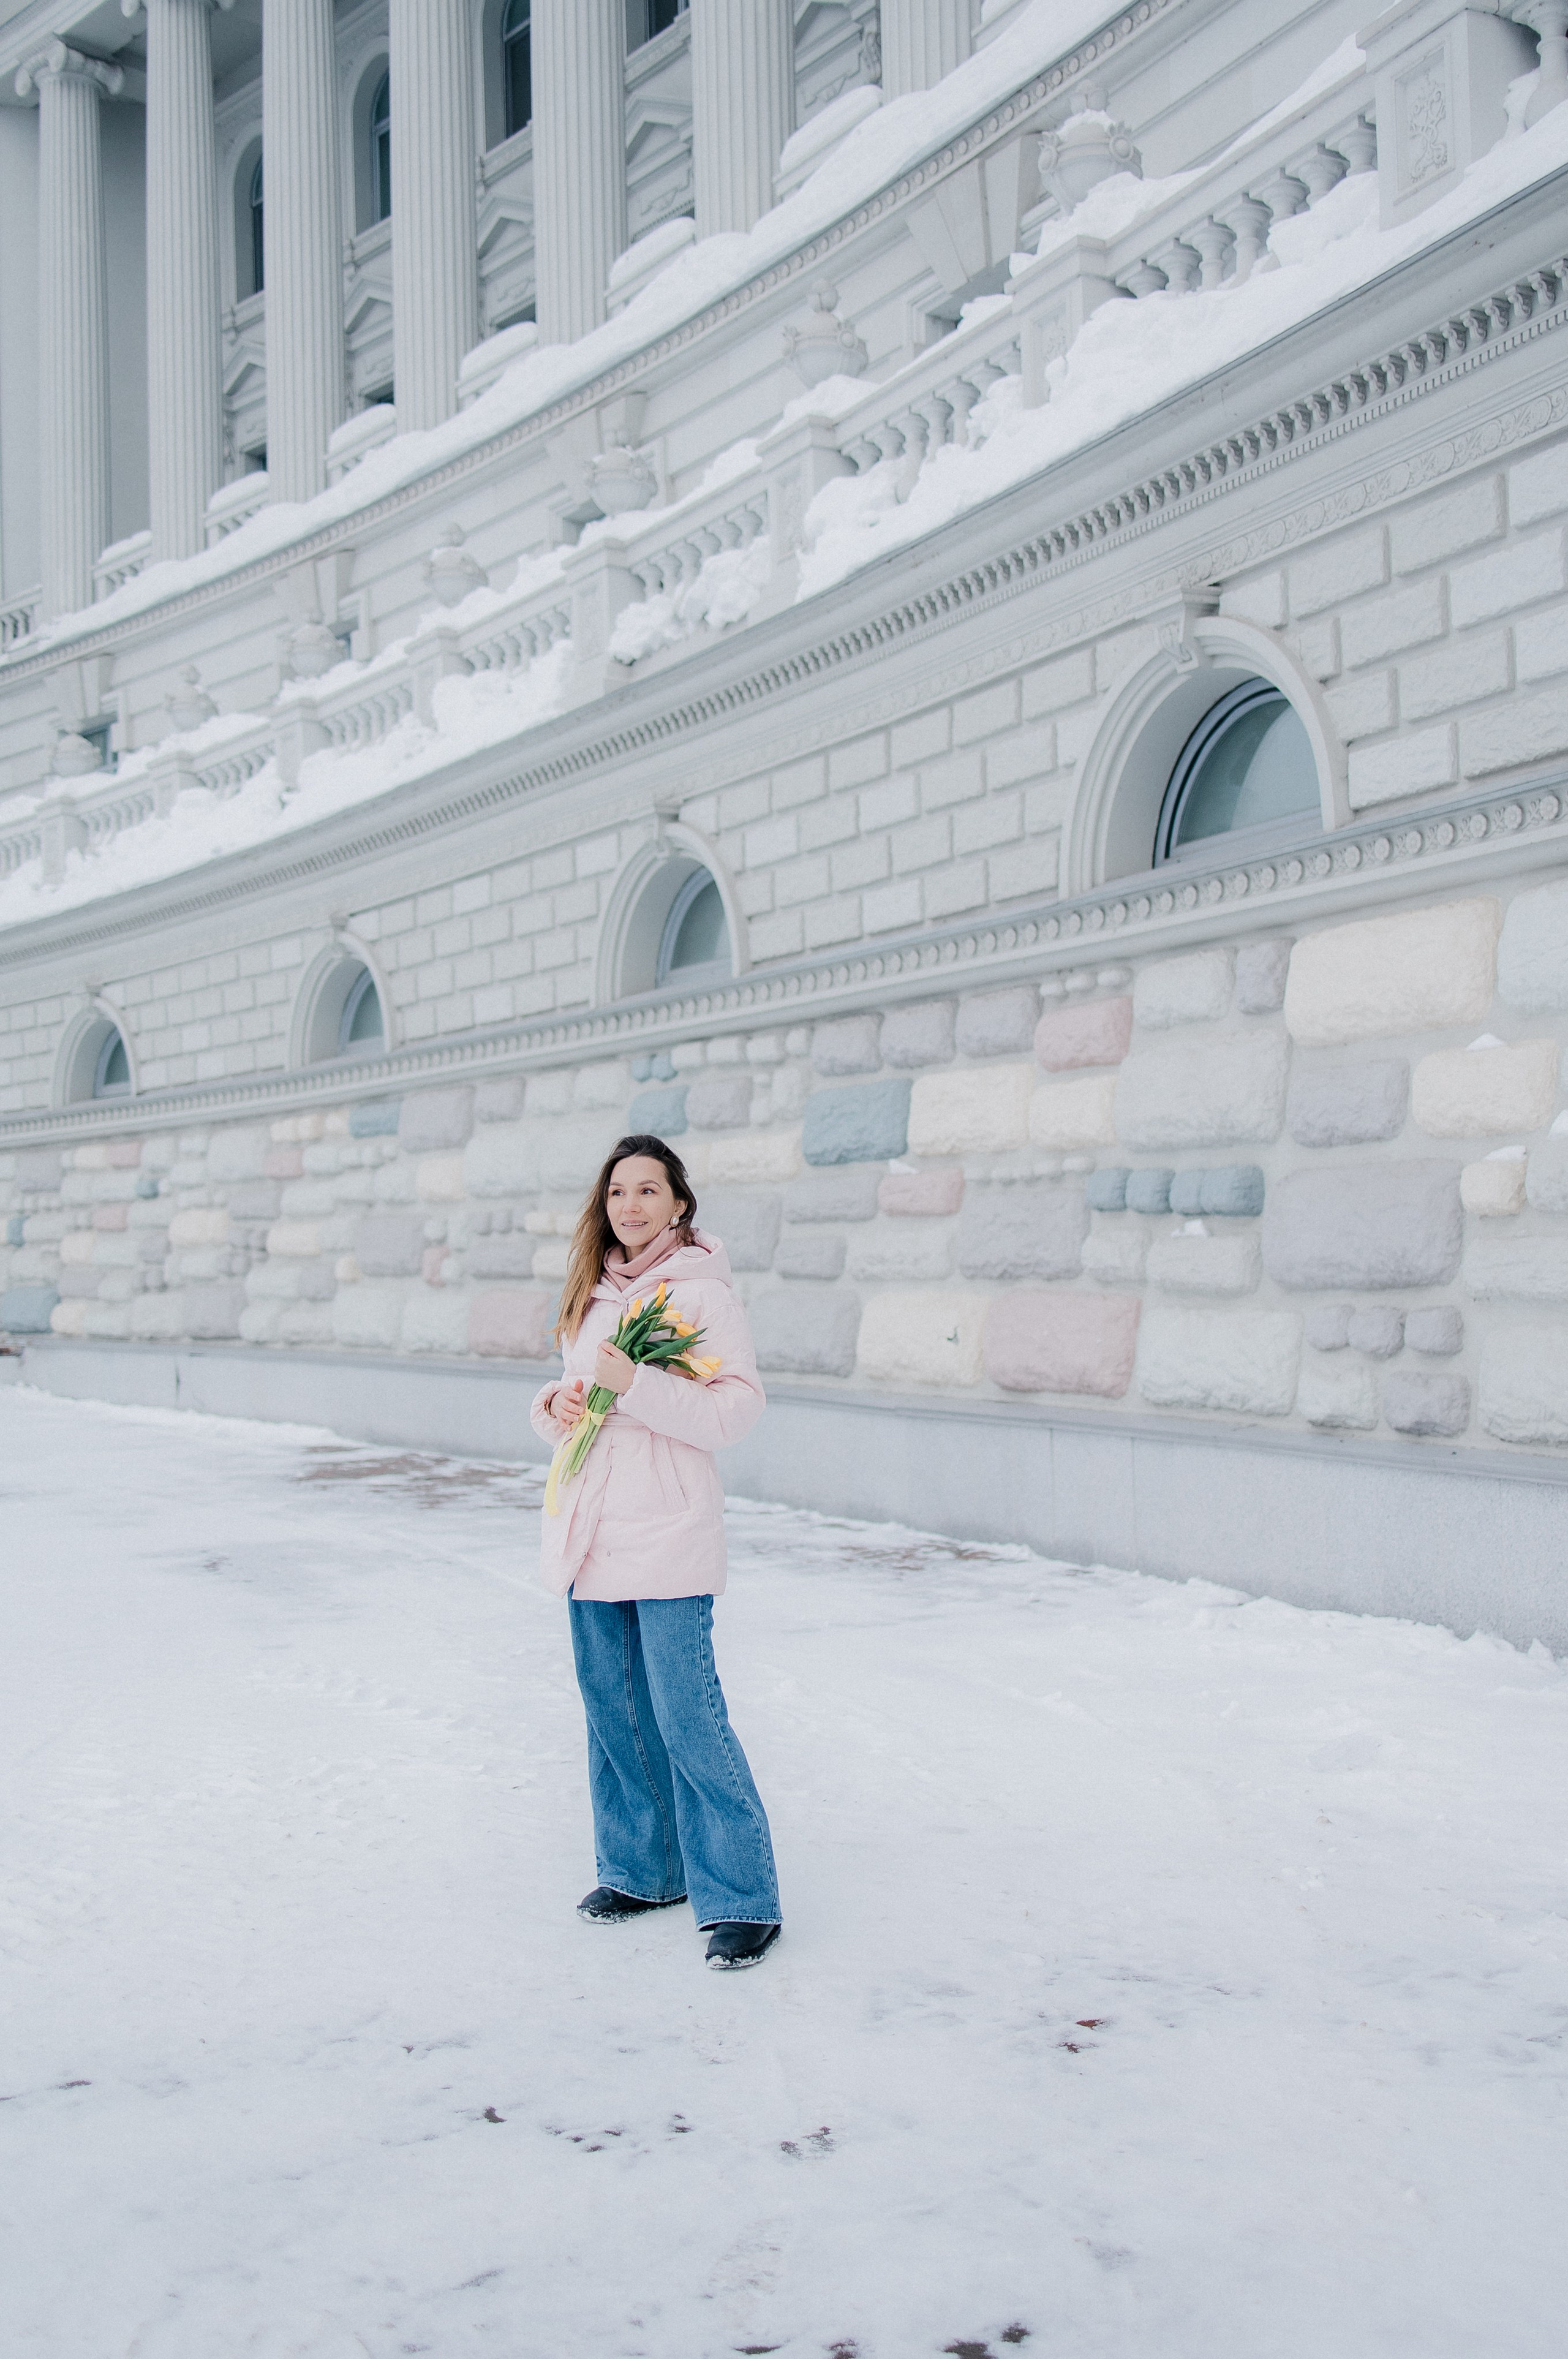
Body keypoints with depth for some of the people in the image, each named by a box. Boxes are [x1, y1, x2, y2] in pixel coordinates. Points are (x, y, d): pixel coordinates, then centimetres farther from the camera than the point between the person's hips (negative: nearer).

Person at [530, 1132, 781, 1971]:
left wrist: (633, 1384, -23)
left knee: (687, 1719, -7)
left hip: (669, 1533, -7)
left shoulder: (702, 1291, -8)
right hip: (590, 1528, 7)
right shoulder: (593, 1292, 13)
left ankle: (742, 1899, 3)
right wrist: (557, 1406, -1)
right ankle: (642, 1870, 28)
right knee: (614, 1711, 13)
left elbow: (737, 1409, -15)